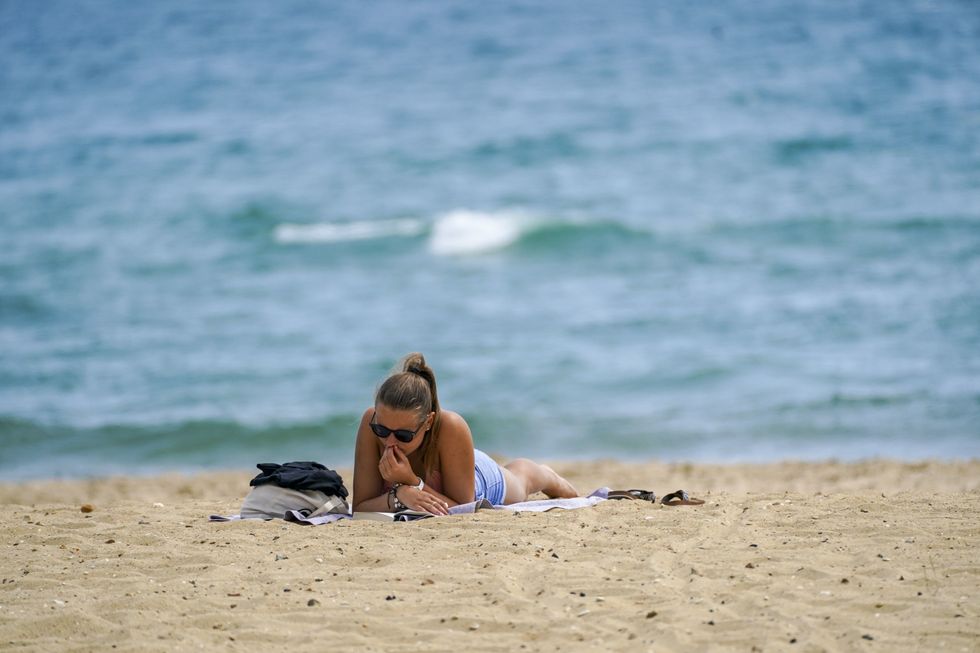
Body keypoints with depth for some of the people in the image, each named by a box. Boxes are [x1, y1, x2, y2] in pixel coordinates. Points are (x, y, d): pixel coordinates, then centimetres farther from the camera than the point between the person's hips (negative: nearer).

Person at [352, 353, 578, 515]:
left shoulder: (451, 428, -49)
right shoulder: (372, 421, -43)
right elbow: (360, 507, -39)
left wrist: (413, 483, -55)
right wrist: (399, 495, -58)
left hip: (482, 482, -2)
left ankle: (548, 477, 71)